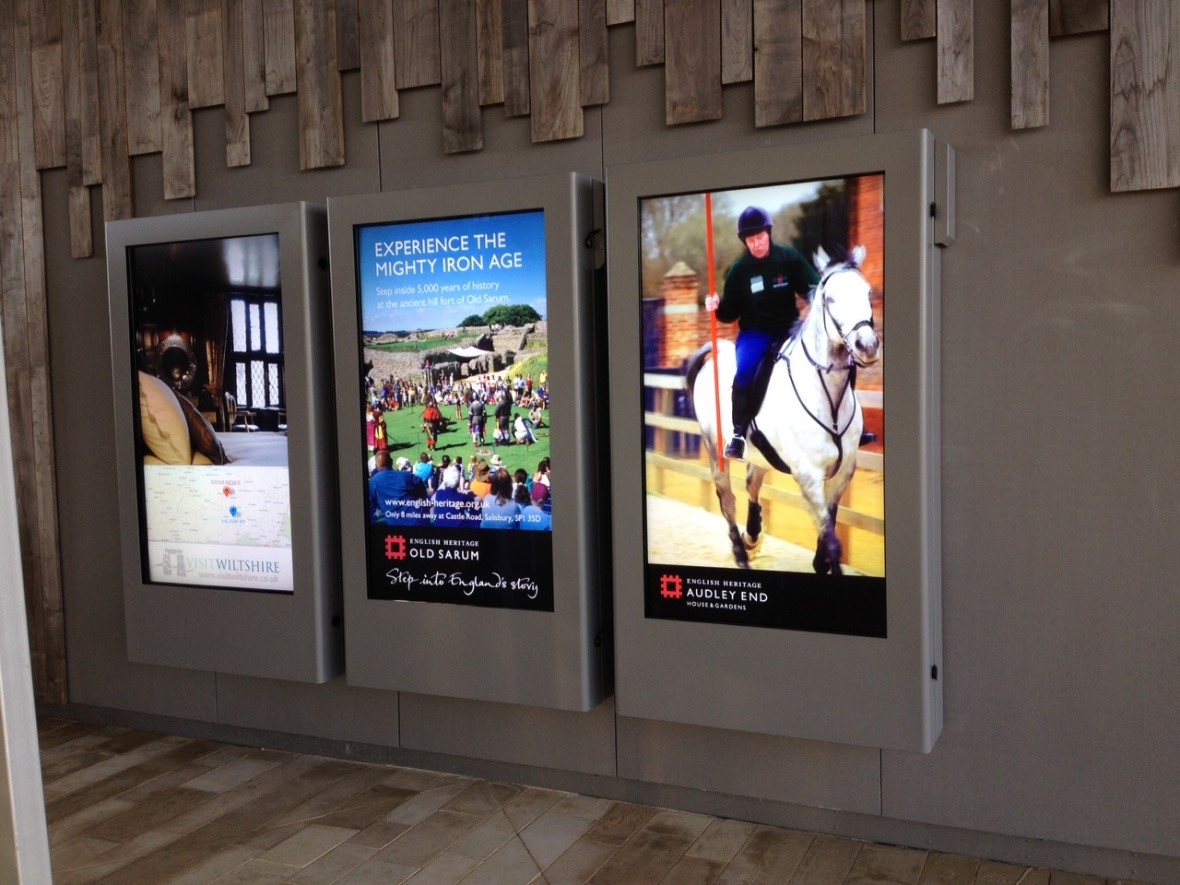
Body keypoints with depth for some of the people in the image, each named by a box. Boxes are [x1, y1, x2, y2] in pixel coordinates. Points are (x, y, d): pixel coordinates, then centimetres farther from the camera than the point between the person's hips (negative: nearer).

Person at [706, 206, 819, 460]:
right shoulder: (739, 270, -1)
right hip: (755, 332, -1)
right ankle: (739, 433, -16)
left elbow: (814, 287, 1)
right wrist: (717, 307, -19)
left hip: (789, 328, 1)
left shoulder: (790, 258, -3)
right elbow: (730, 313, 3)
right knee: (744, 370, -29)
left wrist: (810, 298, -22)